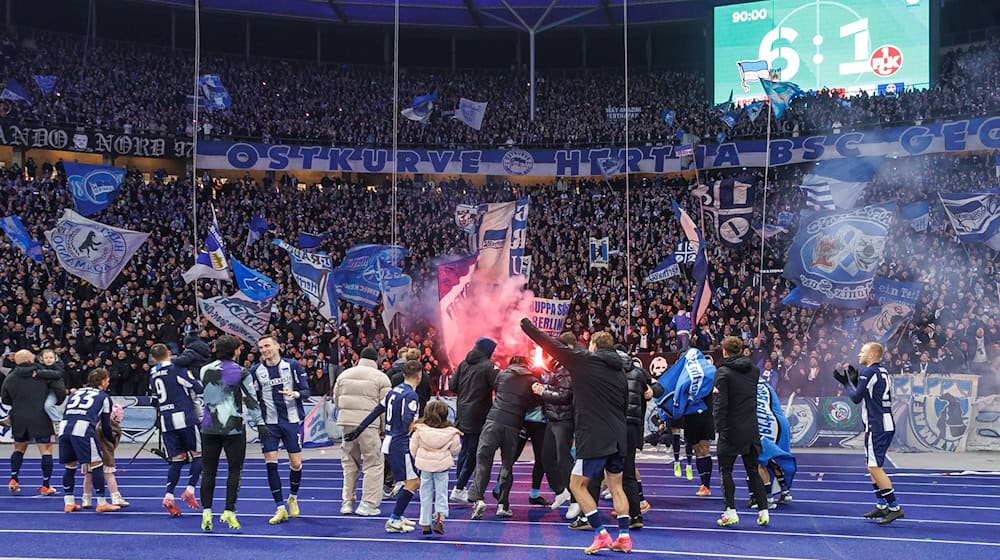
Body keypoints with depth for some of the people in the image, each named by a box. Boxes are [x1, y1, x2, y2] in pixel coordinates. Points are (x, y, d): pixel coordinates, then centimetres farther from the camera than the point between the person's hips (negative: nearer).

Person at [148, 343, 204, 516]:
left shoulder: (152, 374, 12)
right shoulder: (177, 368, -5)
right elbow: (198, 388, -8)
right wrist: (198, 382, 14)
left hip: (166, 421, 5)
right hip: (185, 417, -5)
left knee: (177, 459, 8)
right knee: (198, 454, 5)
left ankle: (169, 496, -6)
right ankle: (190, 490, -9)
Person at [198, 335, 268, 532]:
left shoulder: (205, 370, 3)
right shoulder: (241, 373, -6)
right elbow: (251, 400, -9)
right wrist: (260, 423, -8)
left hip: (209, 428, 3)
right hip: (233, 429, -3)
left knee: (208, 471, 7)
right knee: (235, 470, 6)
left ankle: (206, 512, 3)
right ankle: (229, 511, 0)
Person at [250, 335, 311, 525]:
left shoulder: (292, 365, -1)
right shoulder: (256, 370, 2)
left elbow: (306, 391, -2)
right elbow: (253, 397, 9)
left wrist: (295, 393, -22)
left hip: (292, 420, -1)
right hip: (269, 423, 1)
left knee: (296, 463, 2)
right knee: (270, 463, -8)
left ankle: (293, 497, 30)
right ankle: (280, 508, -1)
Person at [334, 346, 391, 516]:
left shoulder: (344, 374, 14)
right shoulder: (380, 377, 1)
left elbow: (336, 399, 18)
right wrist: (383, 427, 7)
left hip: (346, 421, 5)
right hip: (368, 424, -5)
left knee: (349, 462, 17)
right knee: (373, 463, 4)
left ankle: (347, 502, 19)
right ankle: (368, 504, 1)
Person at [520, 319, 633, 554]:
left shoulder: (584, 360, -5)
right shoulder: (619, 369, 12)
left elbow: (551, 344, 0)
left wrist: (526, 324, 10)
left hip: (595, 438, -7)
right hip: (618, 437, 7)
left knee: (577, 485, 4)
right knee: (616, 486, 16)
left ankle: (601, 535, -3)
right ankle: (624, 537, 12)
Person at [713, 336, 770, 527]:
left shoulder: (723, 372, -11)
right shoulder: (754, 370, 6)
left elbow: (720, 403, -17)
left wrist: (720, 427, -13)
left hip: (731, 431, -5)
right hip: (751, 430, 5)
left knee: (725, 471, 5)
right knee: (753, 471, 13)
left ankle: (731, 511, -1)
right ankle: (763, 510, 9)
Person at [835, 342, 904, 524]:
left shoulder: (868, 372, -12)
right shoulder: (883, 371, 15)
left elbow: (856, 398, -9)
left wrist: (845, 383, 3)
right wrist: (854, 381, 17)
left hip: (876, 426, -10)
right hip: (887, 425, 10)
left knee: (875, 467, -9)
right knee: (873, 467, 16)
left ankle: (894, 507, -11)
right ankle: (881, 506, 18)